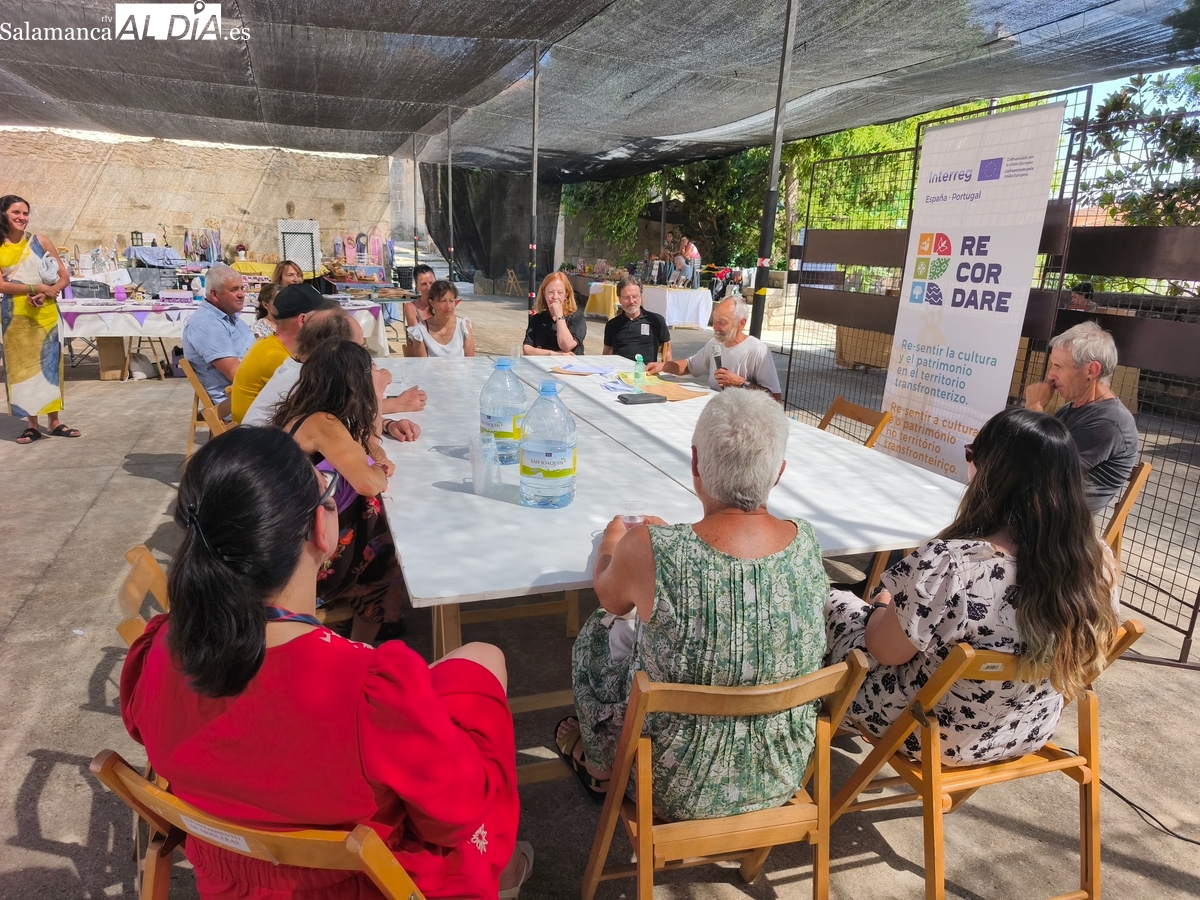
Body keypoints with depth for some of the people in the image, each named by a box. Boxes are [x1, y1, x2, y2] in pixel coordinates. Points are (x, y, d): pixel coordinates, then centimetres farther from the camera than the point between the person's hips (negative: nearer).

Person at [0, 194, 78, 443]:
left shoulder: (41, 242, 3)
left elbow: (65, 277, 2)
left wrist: (46, 294, -14)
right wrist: (37, 287, -17)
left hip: (45, 313, 0)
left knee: (49, 364, 4)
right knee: (22, 367, 3)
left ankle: (54, 423, 11)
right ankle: (32, 425, 9)